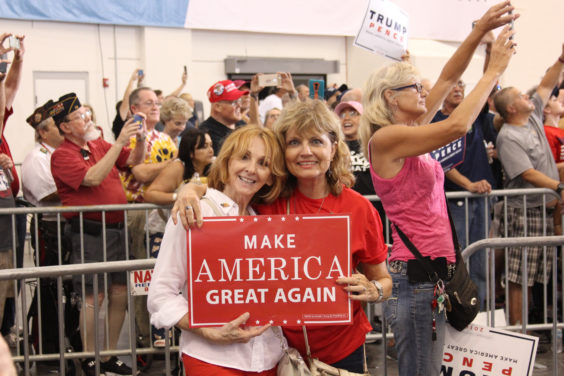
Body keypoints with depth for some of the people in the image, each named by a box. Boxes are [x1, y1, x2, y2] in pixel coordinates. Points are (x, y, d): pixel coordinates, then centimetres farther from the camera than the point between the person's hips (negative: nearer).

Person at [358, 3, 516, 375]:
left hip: (434, 269, 9)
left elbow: (447, 80, 14)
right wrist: (494, 70, -11)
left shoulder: (410, 133, 12)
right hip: (415, 274, -9)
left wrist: (481, 30, 7)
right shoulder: (386, 138, -13)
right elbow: (457, 126, -21)